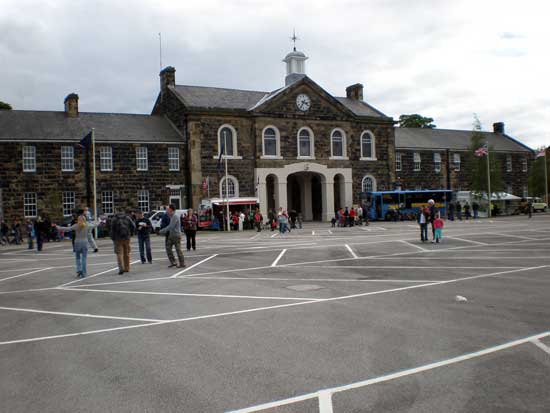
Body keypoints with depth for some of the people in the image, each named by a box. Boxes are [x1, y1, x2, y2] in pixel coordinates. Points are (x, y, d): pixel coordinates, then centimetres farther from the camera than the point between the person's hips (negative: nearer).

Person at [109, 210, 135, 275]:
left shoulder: (114, 219, -2)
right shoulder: (127, 218, 7)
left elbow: (112, 229, -9)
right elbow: (133, 227, 1)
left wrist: (113, 238, 1)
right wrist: (130, 234, 12)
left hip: (118, 238, -3)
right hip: (126, 238, 3)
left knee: (119, 253, -3)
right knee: (126, 253, 13)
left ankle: (121, 268, -16)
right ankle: (127, 268, 17)